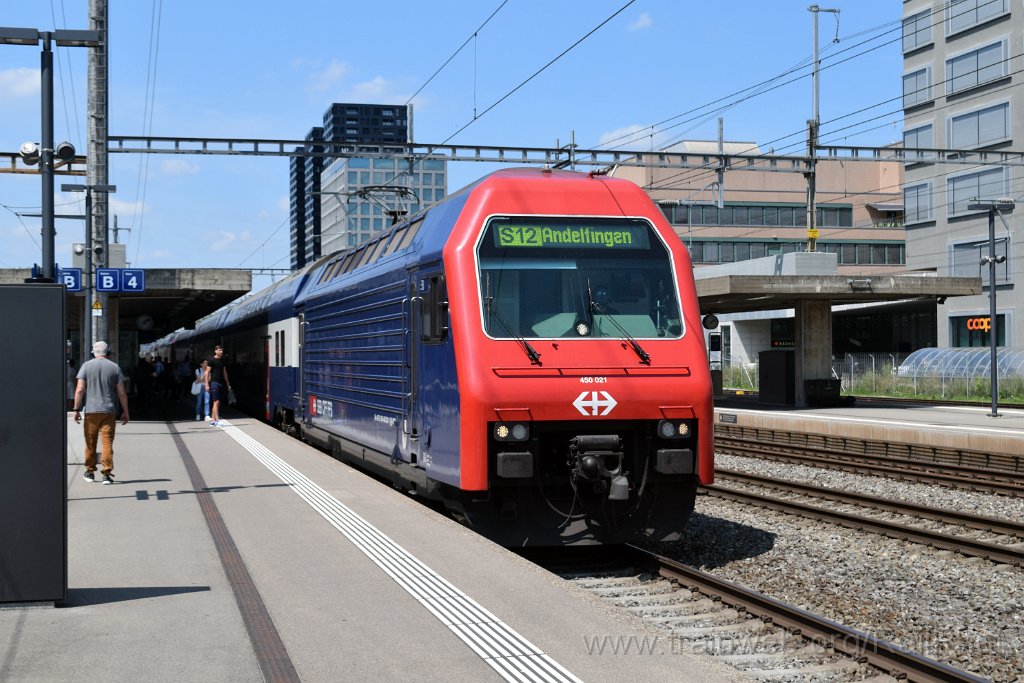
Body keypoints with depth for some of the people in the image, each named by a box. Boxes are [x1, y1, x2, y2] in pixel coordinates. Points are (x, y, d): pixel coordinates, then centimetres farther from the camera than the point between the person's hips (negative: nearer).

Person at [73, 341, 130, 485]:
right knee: (107, 442, -1)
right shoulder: (114, 367, 3)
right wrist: (125, 412, 9)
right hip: (109, 411, 0)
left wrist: (76, 409, -1)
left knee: (90, 442, 11)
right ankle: (107, 473, -7)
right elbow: (122, 393, 2)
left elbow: (80, 389, -5)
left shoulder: (86, 366, 1)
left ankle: (90, 472, 21)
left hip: (91, 411, 0)